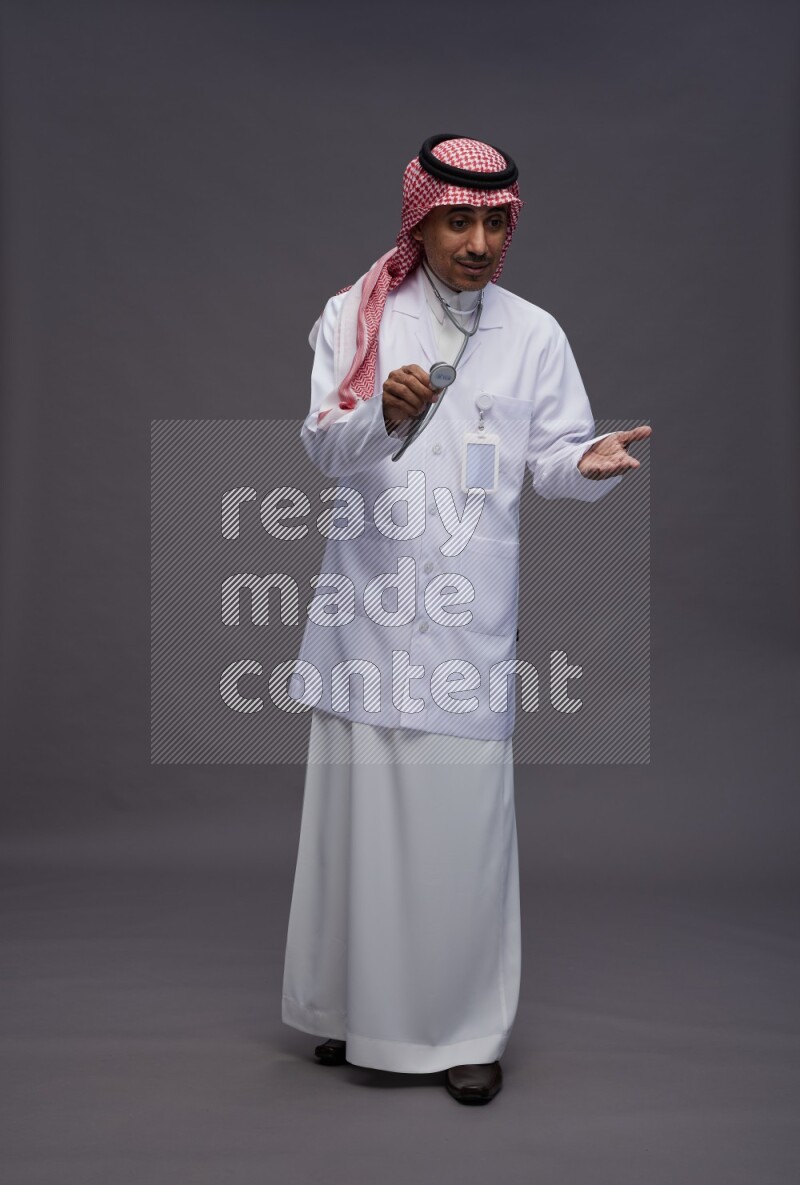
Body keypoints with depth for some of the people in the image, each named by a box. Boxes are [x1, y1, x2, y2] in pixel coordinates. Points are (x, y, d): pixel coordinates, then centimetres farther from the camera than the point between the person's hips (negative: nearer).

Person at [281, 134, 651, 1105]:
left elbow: (551, 459, 6)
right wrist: (385, 413, -25)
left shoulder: (534, 334, 7)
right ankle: (352, 1000, 26)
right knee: (356, 806, 8)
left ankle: (467, 1026, 13)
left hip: (468, 613, 0)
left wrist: (591, 462, -17)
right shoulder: (357, 317, 5)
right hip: (366, 602, 1)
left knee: (464, 815, -1)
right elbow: (323, 448, -4)